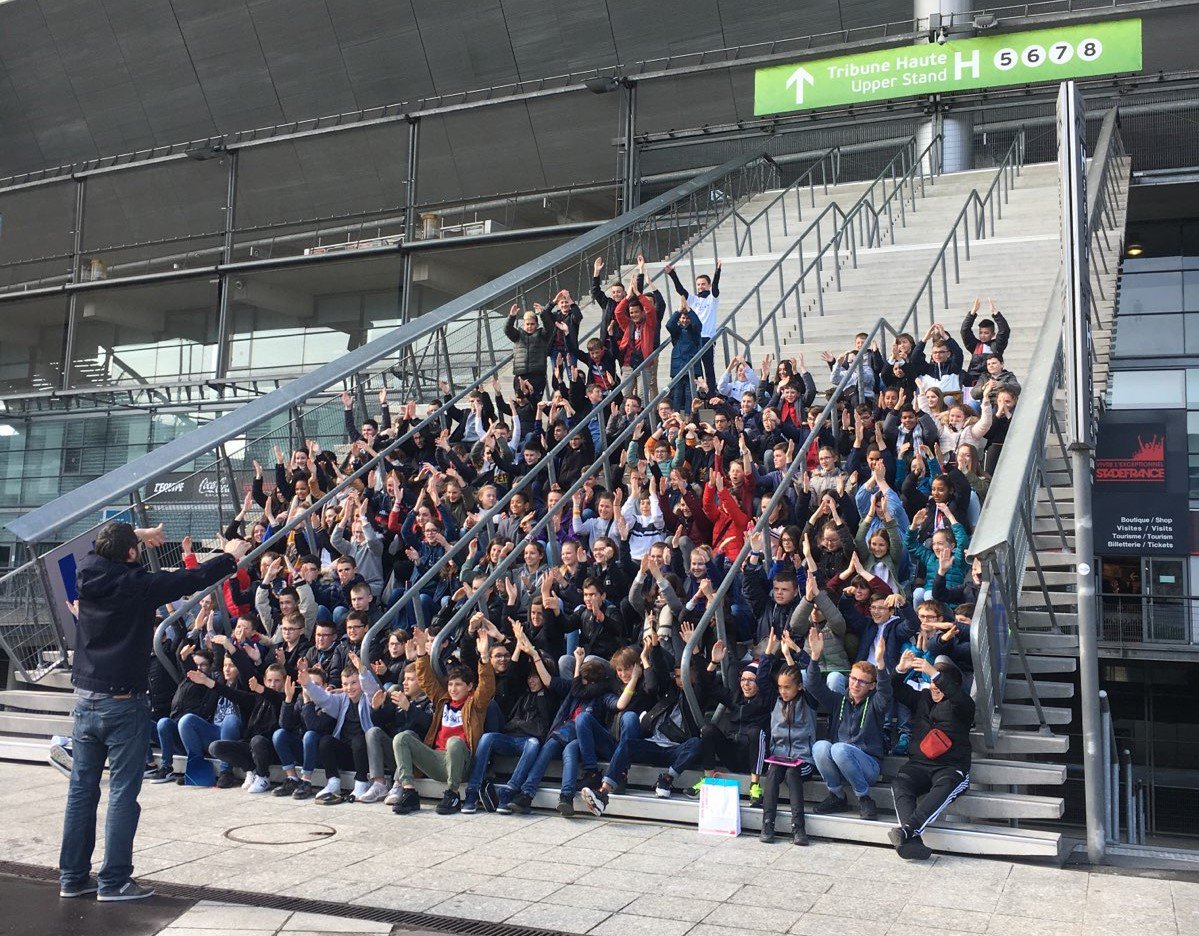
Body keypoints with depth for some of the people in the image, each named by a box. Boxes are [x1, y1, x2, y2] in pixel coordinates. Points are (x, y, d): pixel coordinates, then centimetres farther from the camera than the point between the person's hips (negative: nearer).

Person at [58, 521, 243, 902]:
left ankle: (73, 877, 20)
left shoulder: (87, 576, -1)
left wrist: (134, 534, 35)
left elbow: (103, 552, 23)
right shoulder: (139, 585, -14)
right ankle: (114, 881, 3)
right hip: (124, 703, -6)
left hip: (85, 698, 6)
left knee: (81, 788, 12)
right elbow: (194, 579, -3)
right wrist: (231, 557, 13)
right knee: (123, 792, 1)